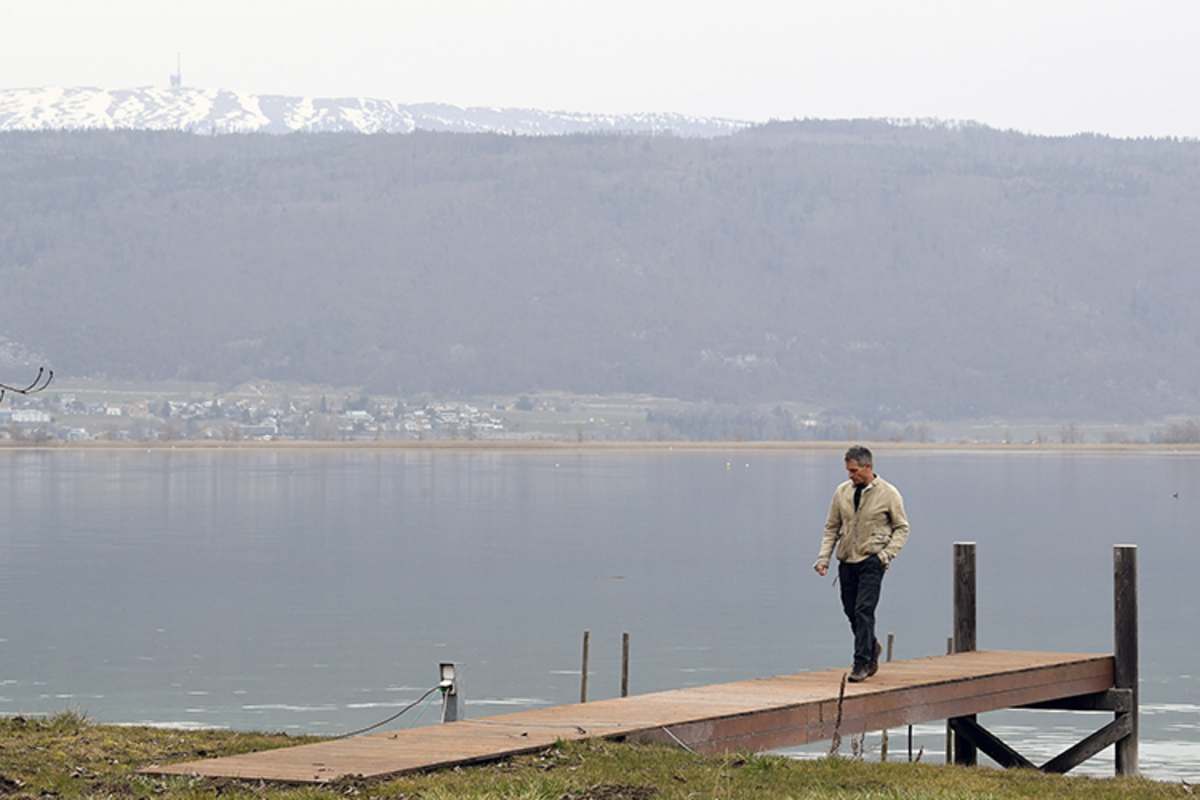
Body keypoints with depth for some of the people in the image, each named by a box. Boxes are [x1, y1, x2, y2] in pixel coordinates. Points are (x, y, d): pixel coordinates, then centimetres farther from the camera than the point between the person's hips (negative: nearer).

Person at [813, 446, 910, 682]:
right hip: (847, 561, 5)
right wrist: (824, 557, 1)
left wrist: (887, 553, -10)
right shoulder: (842, 492, 6)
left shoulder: (888, 494, -4)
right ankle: (871, 648, 32)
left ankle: (862, 663, -10)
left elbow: (901, 528, 3)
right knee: (851, 612, 9)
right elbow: (832, 528, 12)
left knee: (863, 611, -14)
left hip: (872, 560, -4)